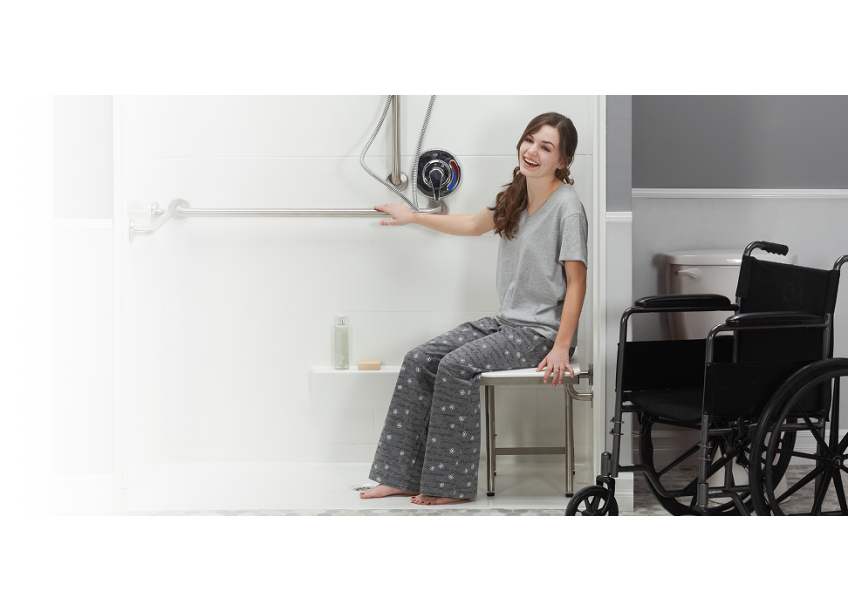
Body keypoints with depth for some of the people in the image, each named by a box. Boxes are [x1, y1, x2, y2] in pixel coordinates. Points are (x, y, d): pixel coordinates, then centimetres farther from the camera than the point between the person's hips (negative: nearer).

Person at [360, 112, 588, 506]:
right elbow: (473, 225, 27)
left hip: (543, 332, -8)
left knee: (456, 366, -24)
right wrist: (414, 217, 27)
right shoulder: (514, 197, 9)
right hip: (508, 322, 8)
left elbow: (576, 281, -17)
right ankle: (404, 477, -1)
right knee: (419, 361, -4)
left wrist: (561, 348, -22)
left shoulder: (567, 207, -15)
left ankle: (453, 485, -14)